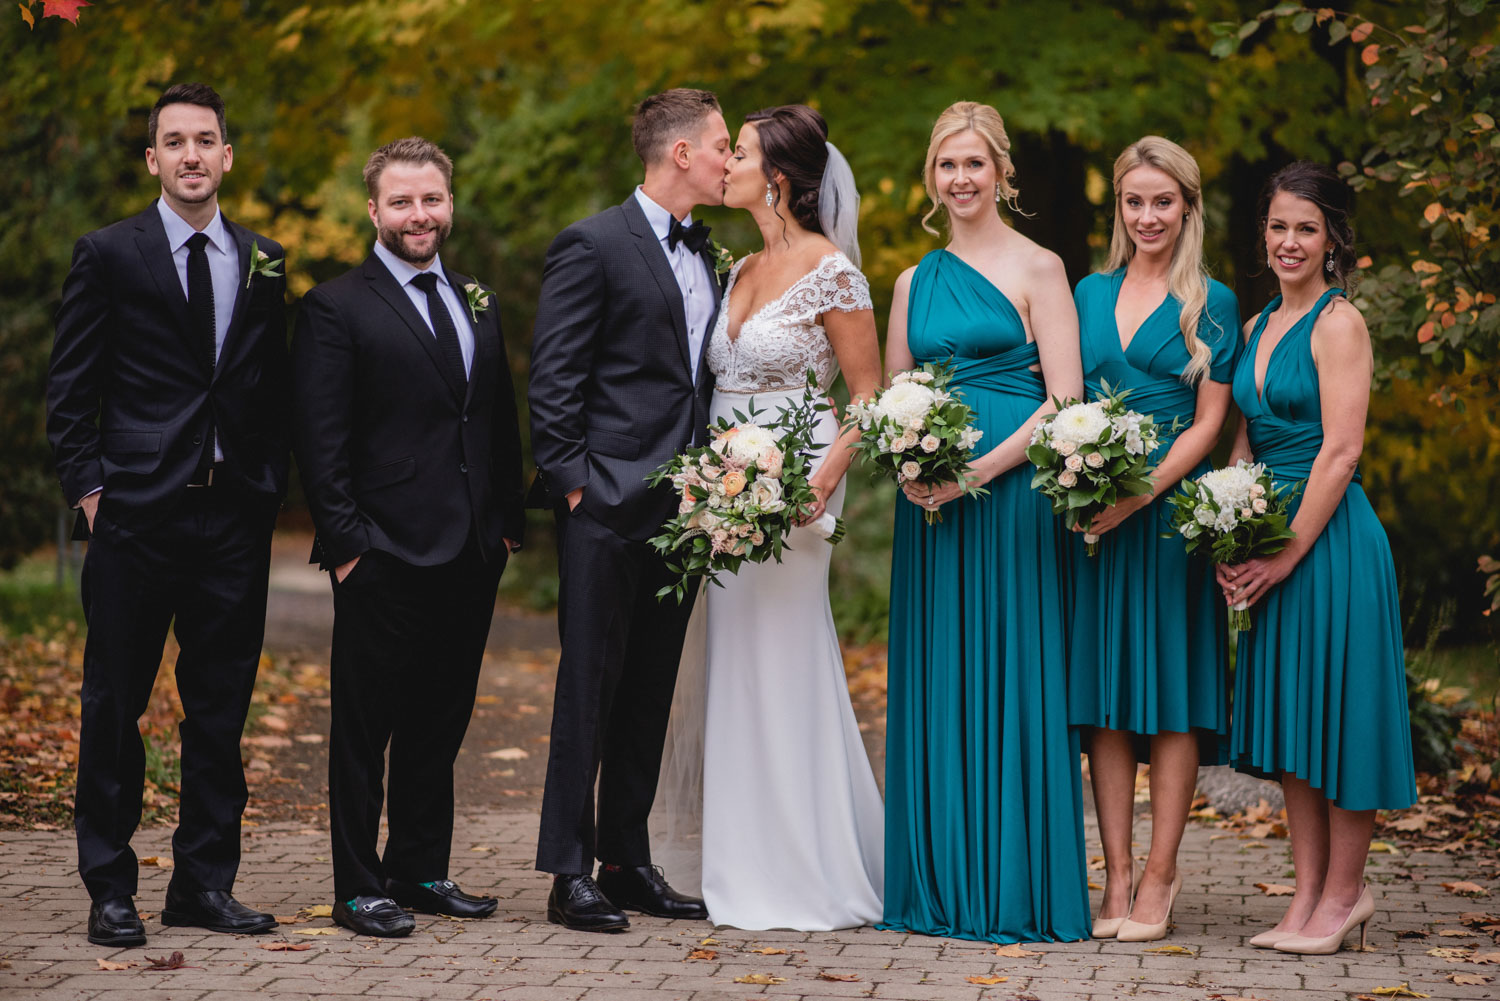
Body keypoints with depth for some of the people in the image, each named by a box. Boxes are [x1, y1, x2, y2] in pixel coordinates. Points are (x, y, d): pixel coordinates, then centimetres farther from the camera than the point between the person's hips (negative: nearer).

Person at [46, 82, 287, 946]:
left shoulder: (265, 262, 12)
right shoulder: (108, 255, 1)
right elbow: (71, 390, 1)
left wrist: (271, 489, 6)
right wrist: (88, 489, -6)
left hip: (236, 517, 4)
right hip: (138, 513, -3)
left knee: (222, 708, 7)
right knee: (116, 705, 1)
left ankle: (206, 882, 17)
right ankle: (111, 890, 9)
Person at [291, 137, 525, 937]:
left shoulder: (477, 302, 15)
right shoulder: (337, 308, -4)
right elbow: (320, 441, -8)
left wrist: (509, 523, 10)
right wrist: (344, 542, -13)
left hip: (471, 554, 6)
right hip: (386, 555, -6)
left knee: (440, 723, 13)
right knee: (365, 727, 1)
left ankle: (422, 871, 24)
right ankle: (358, 888, 8)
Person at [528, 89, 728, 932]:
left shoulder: (707, 256, 16)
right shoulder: (594, 246, -7)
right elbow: (554, 380, -9)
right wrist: (571, 479, -13)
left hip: (682, 506, 7)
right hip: (609, 504, -7)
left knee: (651, 694, 11)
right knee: (590, 690, -4)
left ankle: (629, 862, 18)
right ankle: (571, 873, 1)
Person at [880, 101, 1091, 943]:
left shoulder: (1037, 268, -1)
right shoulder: (915, 282, 15)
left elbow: (1065, 398, -8)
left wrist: (980, 471, -16)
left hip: (1012, 491, -5)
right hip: (930, 499, 5)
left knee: (1009, 676, -3)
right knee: (935, 680, 6)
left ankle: (1015, 887, 2)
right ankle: (941, 884, 12)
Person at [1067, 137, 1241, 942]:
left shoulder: (1210, 303, 1)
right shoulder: (1091, 293, 14)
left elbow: (1207, 421, -4)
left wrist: (1143, 493, -15)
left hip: (1171, 509, -4)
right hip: (1094, 514, 4)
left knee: (1172, 692, -2)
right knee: (1103, 693, 3)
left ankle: (1158, 881, 1)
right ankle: (1116, 877, 7)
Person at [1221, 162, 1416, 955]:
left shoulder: (1339, 322, -9)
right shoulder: (1259, 327, 14)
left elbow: (1340, 450, -15)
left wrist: (1289, 551, -16)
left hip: (1330, 538, -8)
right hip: (1270, 542, 8)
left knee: (1337, 712, -1)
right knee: (1290, 716, 10)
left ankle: (1344, 893, 9)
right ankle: (1309, 892, 17)